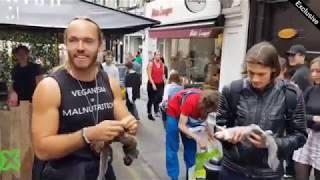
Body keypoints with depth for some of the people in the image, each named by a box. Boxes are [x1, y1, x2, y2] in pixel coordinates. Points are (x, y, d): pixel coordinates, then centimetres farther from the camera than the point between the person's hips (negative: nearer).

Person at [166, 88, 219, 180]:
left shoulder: (207, 102, -23)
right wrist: (198, 138, -42)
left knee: (191, 147, 7)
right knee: (172, 148, -5)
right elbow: (181, 126, -34)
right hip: (174, 112, -5)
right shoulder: (191, 101, -40)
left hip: (190, 115, 6)